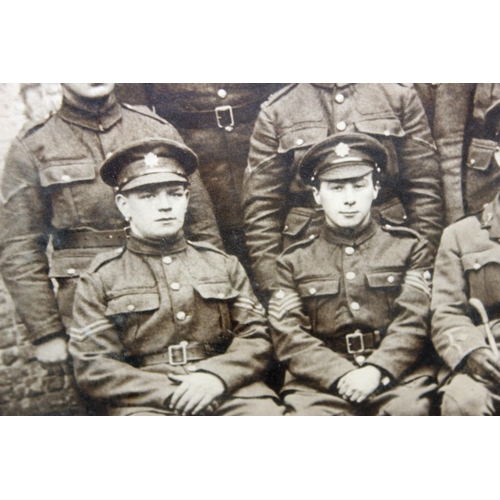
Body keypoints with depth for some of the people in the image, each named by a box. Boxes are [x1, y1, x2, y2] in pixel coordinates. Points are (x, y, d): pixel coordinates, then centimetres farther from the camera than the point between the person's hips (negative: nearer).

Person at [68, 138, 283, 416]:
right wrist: (172, 394, -12)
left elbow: (255, 339, 9)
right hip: (144, 403, -2)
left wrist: (217, 377, -12)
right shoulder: (99, 280, 8)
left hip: (228, 390, 3)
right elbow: (92, 367, 0)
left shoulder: (223, 264, 16)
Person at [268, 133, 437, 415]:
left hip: (397, 373, 1)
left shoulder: (409, 247, 13)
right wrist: (342, 376, -12)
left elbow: (413, 323, 2)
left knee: (406, 410, -30)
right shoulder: (295, 261, 13)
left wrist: (376, 371, -15)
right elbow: (288, 335, 3)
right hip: (320, 383, 0)